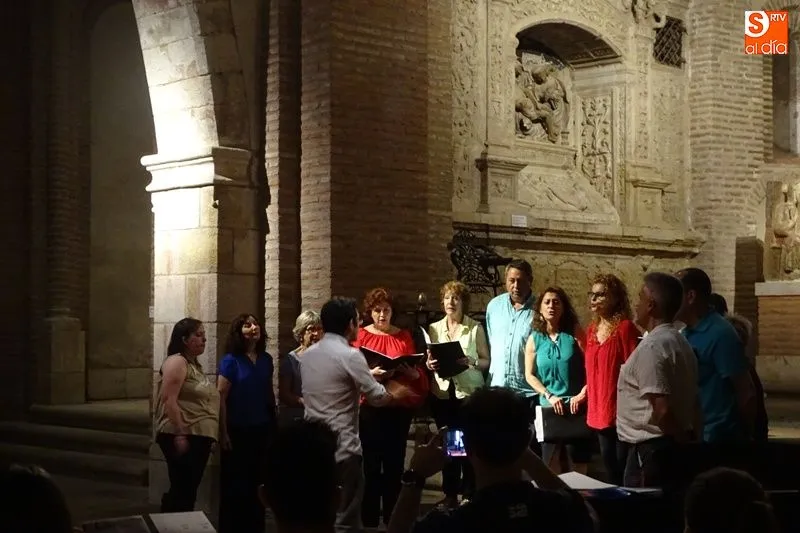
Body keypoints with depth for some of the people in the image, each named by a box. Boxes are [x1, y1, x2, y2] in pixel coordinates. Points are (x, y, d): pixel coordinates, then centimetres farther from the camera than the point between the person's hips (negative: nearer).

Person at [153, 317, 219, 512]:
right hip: (183, 437, -10)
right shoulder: (177, 362, -10)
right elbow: (169, 399, -19)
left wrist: (209, 436, 23)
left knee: (189, 491, 11)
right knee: (181, 491, -11)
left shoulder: (195, 364, 20)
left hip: (198, 437, 10)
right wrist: (179, 434, -25)